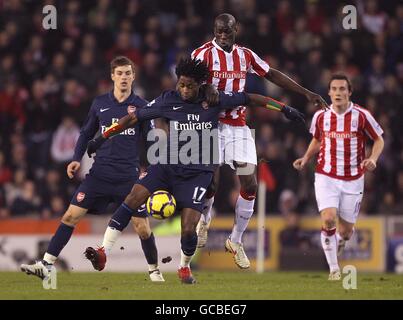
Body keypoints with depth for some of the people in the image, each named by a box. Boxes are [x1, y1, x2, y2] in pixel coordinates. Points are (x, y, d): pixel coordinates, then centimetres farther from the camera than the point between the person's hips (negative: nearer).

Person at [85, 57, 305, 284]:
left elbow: (249, 99, 7)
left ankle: (185, 266, 21)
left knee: (188, 229, -11)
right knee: (133, 199, -22)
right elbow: (134, 118, 5)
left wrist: (285, 108, 9)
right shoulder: (167, 101, -2)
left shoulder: (213, 100, -3)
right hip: (167, 167, 1)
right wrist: (103, 137, 5)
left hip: (198, 174, -1)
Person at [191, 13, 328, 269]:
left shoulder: (245, 55, 9)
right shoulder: (204, 54, -6)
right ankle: (205, 219, 29)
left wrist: (306, 93, 15)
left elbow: (272, 75, 17)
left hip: (239, 127, 4)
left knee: (250, 184, -3)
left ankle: (236, 241, 12)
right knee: (210, 182, -7)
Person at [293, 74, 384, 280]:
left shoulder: (361, 116, -8)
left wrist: (373, 159, -15)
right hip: (326, 177, 0)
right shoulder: (321, 116, -1)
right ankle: (334, 269, -6)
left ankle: (340, 241, 44)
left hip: (353, 180, 0)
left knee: (346, 230, 5)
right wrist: (306, 159, 2)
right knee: (328, 220, -20)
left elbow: (379, 140, 3)